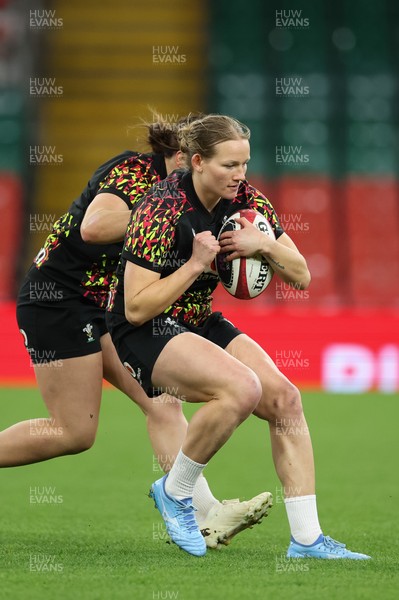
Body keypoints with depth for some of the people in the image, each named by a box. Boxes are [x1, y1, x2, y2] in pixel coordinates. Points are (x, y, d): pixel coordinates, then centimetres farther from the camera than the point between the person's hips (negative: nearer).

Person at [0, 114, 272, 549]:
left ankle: (204, 513, -11)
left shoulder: (167, 186, 11)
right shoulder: (135, 172, -18)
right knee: (75, 433, -7)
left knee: (163, 402, -4)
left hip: (105, 307, 10)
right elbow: (94, 226, -36)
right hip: (57, 298, -10)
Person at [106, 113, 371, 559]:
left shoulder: (244, 199, -3)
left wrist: (263, 244, -16)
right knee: (242, 388, -31)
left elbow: (300, 276, 2)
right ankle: (174, 492, -8)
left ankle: (307, 539, -10)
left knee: (283, 396, -13)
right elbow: (137, 308, -23)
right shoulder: (162, 208, -22)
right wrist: (196, 263, -26)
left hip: (201, 323, 7)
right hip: (145, 333, -7)